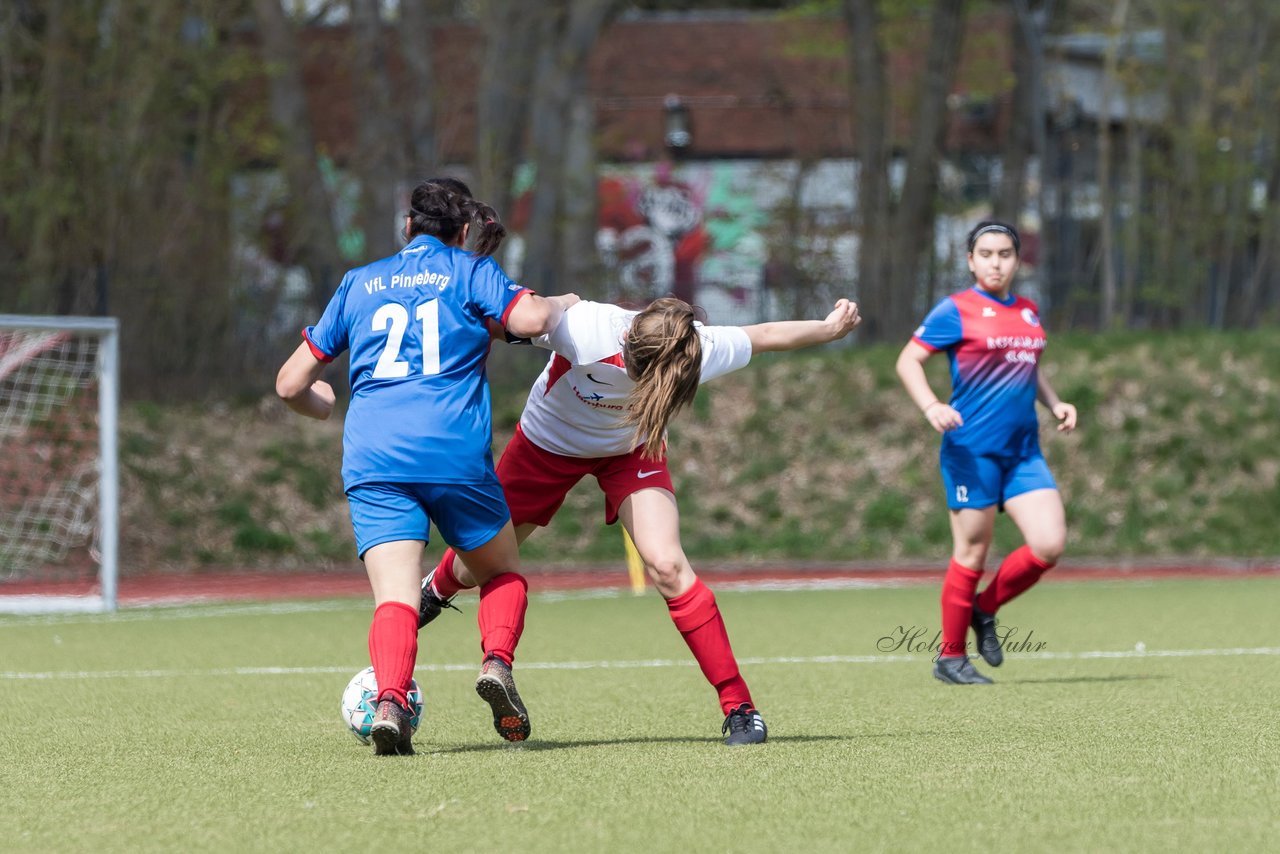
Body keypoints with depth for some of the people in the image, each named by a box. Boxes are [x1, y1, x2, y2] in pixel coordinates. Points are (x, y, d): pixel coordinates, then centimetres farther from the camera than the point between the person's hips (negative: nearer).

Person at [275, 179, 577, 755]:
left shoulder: (359, 284, 21)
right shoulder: (469, 272, 12)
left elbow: (290, 384, 23)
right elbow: (530, 319, -8)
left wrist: (323, 406, 45)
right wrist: (561, 306, 15)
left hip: (371, 457, 2)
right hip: (456, 456, -2)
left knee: (395, 596, -9)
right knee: (503, 573, 19)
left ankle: (389, 701, -36)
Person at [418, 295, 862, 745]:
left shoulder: (702, 352, -33)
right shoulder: (580, 329, -42)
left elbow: (764, 336, -12)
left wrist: (830, 327, -1)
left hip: (632, 451, 0)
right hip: (549, 441, 0)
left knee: (666, 565, -18)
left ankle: (739, 706, -12)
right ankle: (439, 586, 34)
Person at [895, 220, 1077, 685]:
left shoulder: (1028, 312, 15)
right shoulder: (956, 311, -4)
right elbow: (908, 360, -5)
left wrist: (1055, 403, 14)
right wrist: (931, 407, -20)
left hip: (1024, 451, 6)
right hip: (973, 450, -6)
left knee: (1049, 545, -7)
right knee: (972, 554, -3)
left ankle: (984, 611, 16)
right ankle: (950, 656, 12)